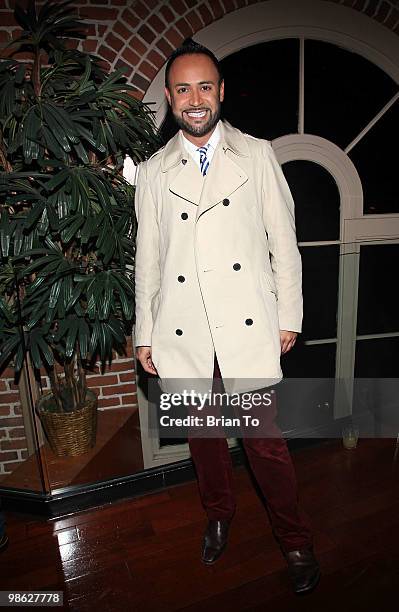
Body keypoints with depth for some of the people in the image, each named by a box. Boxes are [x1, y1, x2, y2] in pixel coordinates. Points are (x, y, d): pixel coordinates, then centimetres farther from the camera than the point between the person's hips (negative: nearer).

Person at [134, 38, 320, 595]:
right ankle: (219, 514, 45)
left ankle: (296, 543, 31)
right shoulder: (154, 172, 9)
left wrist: (289, 318, 0)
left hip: (248, 330, -2)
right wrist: (145, 334, 6)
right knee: (203, 435, 17)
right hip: (182, 336, 2)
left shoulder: (257, 154, 6)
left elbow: (283, 242, 4)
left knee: (266, 442, 5)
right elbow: (147, 258, 8)